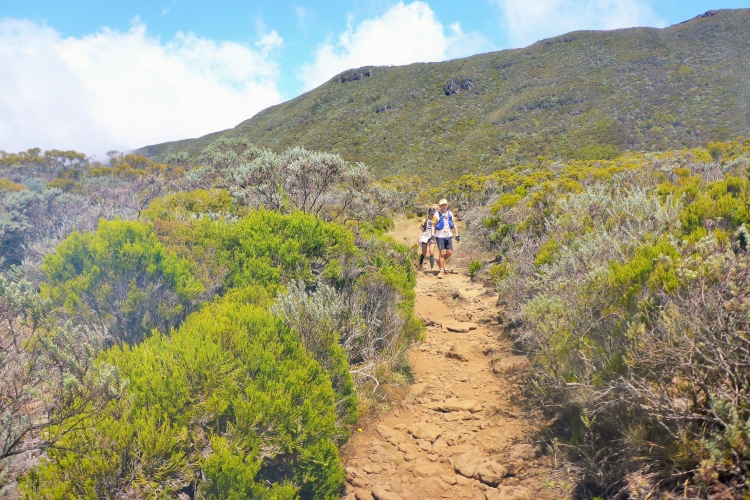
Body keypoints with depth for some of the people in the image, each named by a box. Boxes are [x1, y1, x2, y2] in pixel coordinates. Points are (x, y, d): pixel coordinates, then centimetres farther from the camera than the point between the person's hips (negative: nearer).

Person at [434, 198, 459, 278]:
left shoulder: (450, 214, 9)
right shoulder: (437, 215, -3)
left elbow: (454, 224, 14)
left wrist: (457, 234, 7)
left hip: (448, 236, 4)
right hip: (440, 236, -4)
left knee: (449, 253, 0)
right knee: (442, 253, -6)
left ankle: (440, 261, 29)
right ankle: (442, 271, 0)